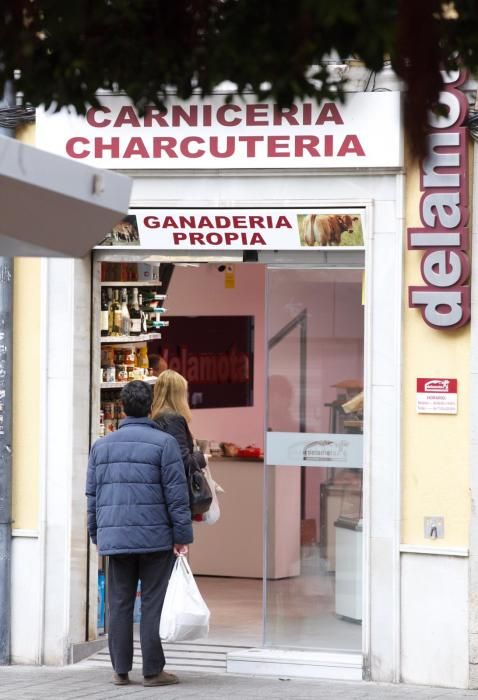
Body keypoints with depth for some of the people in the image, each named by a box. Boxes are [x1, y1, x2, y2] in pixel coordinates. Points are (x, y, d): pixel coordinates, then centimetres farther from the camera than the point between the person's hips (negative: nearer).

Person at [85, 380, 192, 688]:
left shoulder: (102, 446, 10)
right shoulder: (163, 443, -5)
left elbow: (92, 495, 12)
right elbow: (177, 494, -8)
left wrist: (98, 535, 18)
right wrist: (183, 535, -5)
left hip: (115, 537, 4)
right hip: (155, 536, -4)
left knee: (120, 604, 7)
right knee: (152, 604, 0)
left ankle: (121, 670, 8)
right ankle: (153, 670, 2)